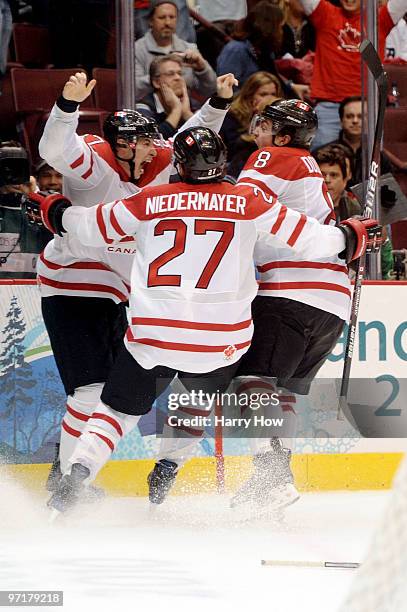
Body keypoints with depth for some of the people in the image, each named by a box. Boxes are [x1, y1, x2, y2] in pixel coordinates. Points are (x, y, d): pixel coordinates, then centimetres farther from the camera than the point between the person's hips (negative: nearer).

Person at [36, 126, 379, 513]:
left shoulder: (148, 202, 5)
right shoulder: (249, 201, 3)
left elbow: (91, 228, 14)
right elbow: (305, 237, 6)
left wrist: (58, 213, 34)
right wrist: (347, 238, 24)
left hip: (151, 332, 0)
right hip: (220, 339, 0)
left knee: (119, 408, 14)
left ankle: (75, 475, -4)